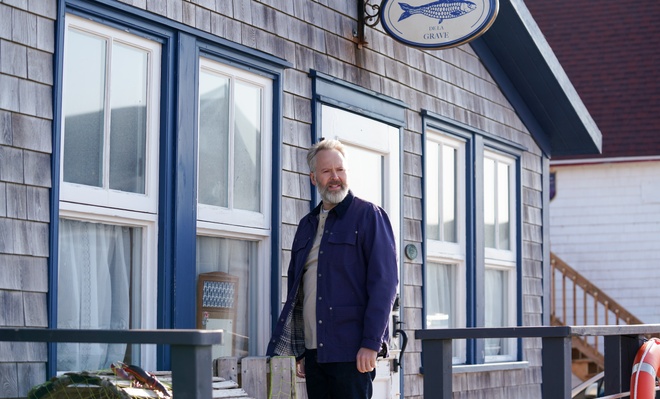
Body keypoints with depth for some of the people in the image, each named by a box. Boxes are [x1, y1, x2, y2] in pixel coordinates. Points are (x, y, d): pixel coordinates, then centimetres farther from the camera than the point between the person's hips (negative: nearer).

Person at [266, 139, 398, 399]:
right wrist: (299, 351, 16)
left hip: (351, 351, -6)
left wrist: (371, 343, -16)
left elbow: (384, 282, -9)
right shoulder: (307, 225, 18)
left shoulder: (368, 215, -1)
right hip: (314, 351, 6)